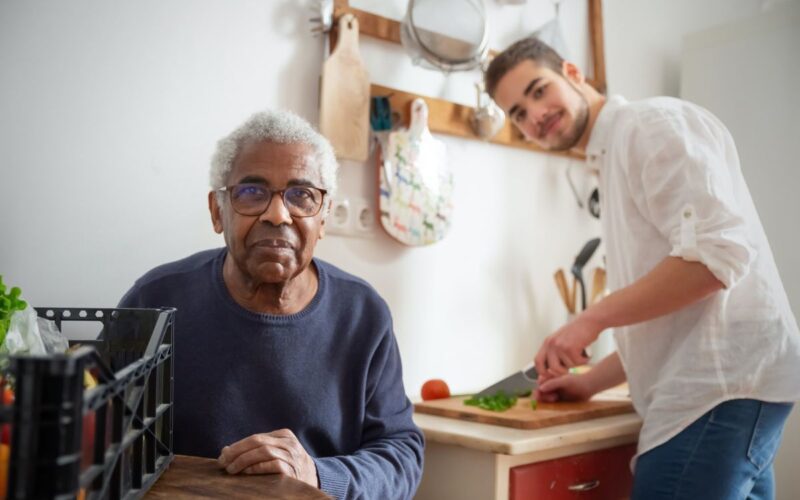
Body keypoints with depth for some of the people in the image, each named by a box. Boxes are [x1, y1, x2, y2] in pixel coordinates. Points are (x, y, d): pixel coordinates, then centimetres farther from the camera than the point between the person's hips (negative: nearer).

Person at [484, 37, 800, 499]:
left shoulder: (653, 123, -7)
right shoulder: (614, 163, 21)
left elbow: (718, 253, -20)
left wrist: (592, 320, -14)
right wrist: (591, 382, 17)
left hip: (722, 382, -9)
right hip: (709, 387, 9)